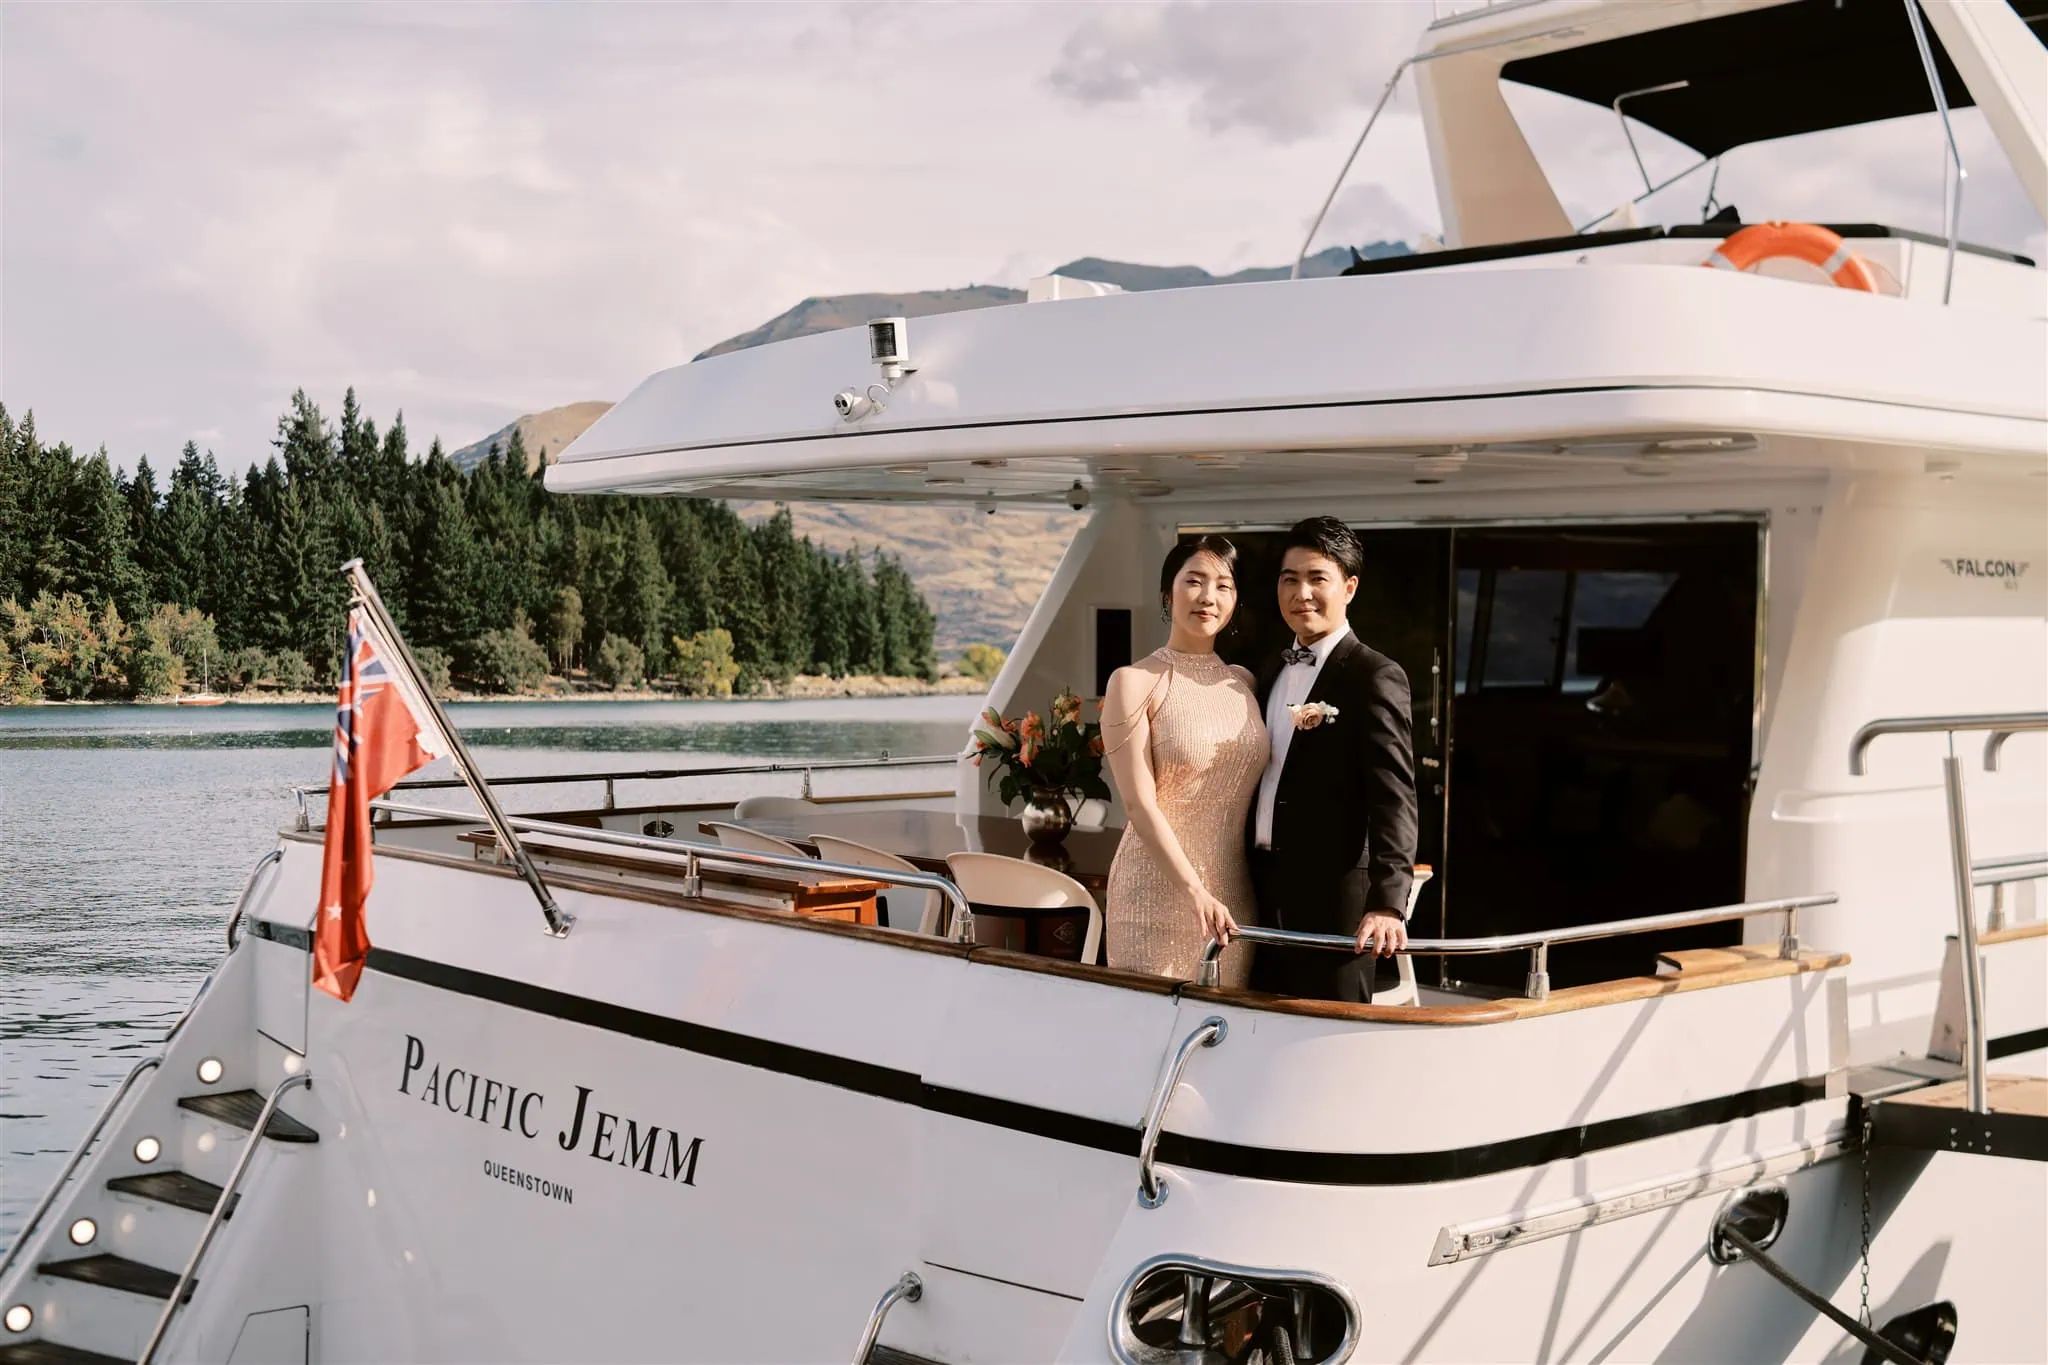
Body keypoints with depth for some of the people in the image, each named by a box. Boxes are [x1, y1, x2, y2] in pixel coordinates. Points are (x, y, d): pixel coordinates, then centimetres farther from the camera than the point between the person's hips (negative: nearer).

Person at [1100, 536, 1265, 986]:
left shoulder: (1244, 683, 11)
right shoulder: (1135, 682, -5)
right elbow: (1139, 803, -12)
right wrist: (1195, 891, -18)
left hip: (1234, 895, 5)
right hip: (1159, 893, -5)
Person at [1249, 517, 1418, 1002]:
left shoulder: (1375, 677, -10)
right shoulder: (1272, 670, 13)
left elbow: (1393, 798, -19)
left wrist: (1387, 903, -29)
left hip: (1331, 895, -7)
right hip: (1263, 890, 7)